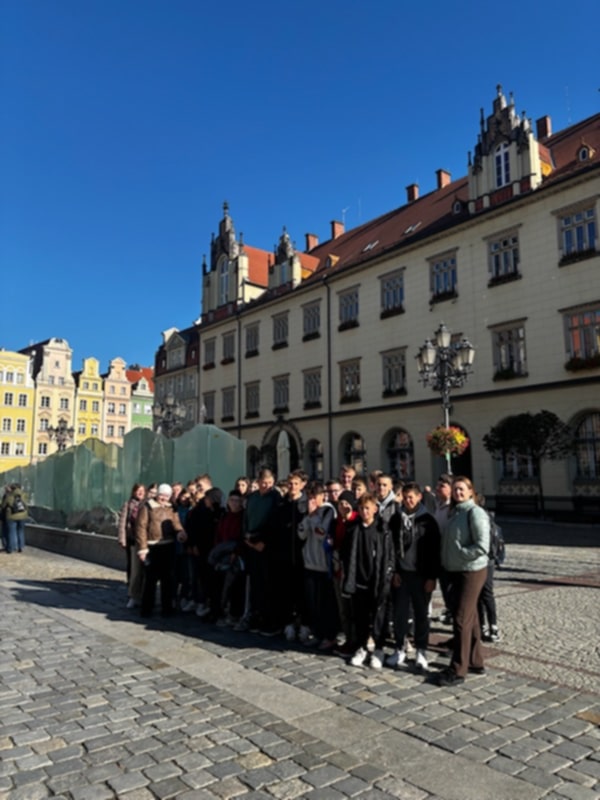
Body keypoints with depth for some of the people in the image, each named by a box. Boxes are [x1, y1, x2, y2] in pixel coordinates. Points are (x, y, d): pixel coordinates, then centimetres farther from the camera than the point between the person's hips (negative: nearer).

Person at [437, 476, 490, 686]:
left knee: (461, 620, -5)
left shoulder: (475, 512, -14)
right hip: (456, 572, 8)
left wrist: (459, 554, -16)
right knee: (470, 618, 16)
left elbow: (482, 546, -22)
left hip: (471, 572, -8)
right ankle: (476, 661, 28)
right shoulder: (455, 512, 11)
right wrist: (447, 561, 6)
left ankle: (458, 670, 3)